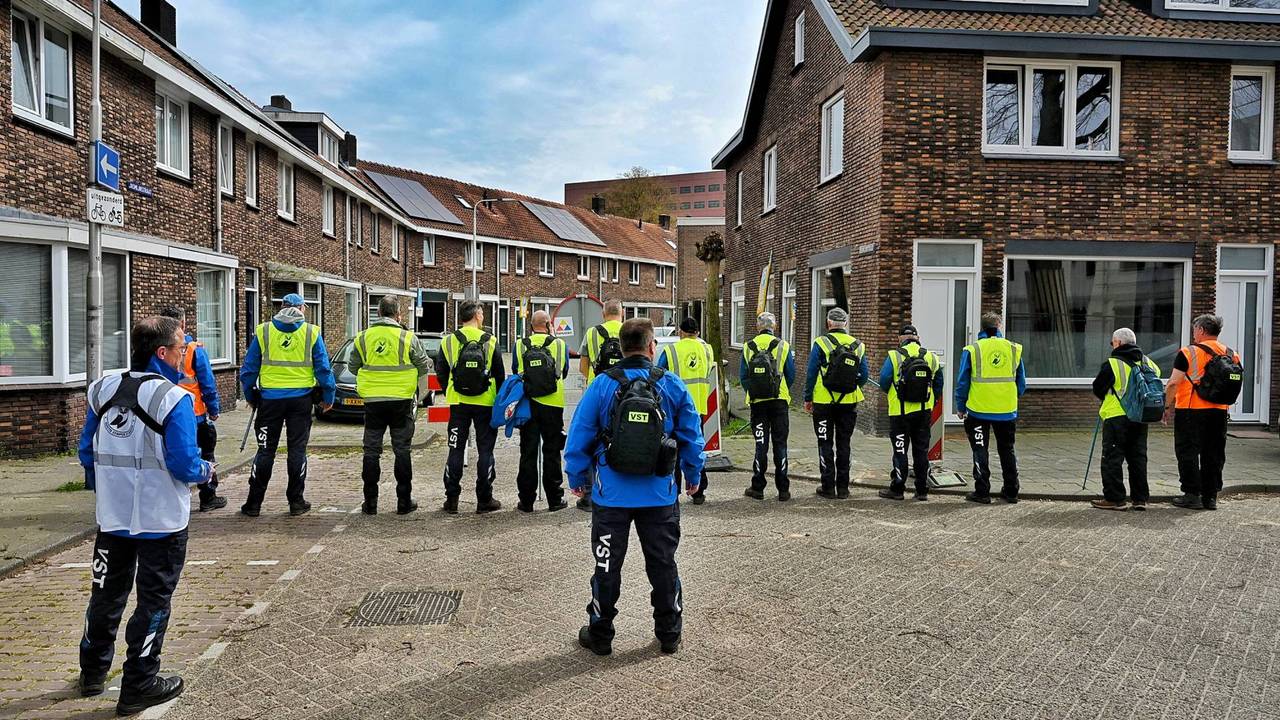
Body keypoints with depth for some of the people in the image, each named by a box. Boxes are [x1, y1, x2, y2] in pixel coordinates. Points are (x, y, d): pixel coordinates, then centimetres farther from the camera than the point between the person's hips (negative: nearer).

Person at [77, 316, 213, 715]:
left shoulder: (103, 390, 2)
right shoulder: (173, 398, -19)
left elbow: (87, 451, 9)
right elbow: (183, 464, -21)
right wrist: (207, 471, 1)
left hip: (112, 518, 6)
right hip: (160, 520, -6)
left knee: (107, 593, 21)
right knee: (153, 600, 7)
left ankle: (93, 673, 35)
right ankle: (139, 686, 14)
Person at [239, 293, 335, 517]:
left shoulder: (262, 331, 2)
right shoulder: (312, 333, -1)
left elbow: (248, 369, 4)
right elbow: (323, 368, 0)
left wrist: (251, 397, 15)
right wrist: (328, 397, 9)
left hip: (270, 398, 1)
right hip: (301, 398, -1)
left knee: (265, 451, 8)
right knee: (297, 450, 7)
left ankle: (254, 503, 12)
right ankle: (296, 502, 10)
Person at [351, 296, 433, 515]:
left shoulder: (363, 338, 0)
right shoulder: (407, 338, -7)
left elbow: (353, 367, 9)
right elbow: (424, 366, 0)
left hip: (373, 401, 2)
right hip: (401, 400, -1)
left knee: (372, 451, 9)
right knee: (402, 451, 6)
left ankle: (370, 502, 11)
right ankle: (404, 501, 9)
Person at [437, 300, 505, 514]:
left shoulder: (449, 341, -1)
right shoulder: (490, 341, -4)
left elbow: (441, 374, 3)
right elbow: (500, 375, -1)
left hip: (458, 403, 1)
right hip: (485, 404, -1)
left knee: (456, 450, 8)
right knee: (485, 450, 6)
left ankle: (452, 500, 9)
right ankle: (484, 500, 9)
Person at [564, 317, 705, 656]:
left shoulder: (601, 386, -8)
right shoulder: (673, 385, -4)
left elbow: (579, 438, -5)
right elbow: (692, 437, 2)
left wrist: (577, 479, 8)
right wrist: (693, 475, 16)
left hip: (612, 496, -1)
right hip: (660, 496, 1)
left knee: (607, 567, 12)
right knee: (663, 564, 15)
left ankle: (600, 635, 23)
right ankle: (669, 634, 26)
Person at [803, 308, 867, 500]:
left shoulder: (821, 343, -8)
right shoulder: (858, 346, 3)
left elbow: (811, 374, -9)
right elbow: (863, 376, 6)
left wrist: (807, 398, 0)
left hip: (824, 402, -3)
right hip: (848, 403, 3)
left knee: (825, 444, 5)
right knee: (843, 444, 11)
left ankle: (828, 487, 6)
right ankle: (843, 487, 14)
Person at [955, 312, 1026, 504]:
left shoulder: (972, 350, -7)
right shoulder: (1014, 349, 1)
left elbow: (962, 382, -3)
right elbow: (1021, 383, 9)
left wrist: (960, 407, 8)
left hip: (979, 410, -3)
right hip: (1007, 411, 3)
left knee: (980, 451, 7)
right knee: (1007, 451, 16)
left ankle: (982, 492, 8)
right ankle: (1011, 492, 22)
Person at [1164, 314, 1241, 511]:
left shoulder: (1188, 353, -9)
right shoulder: (1231, 355, 9)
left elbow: (1173, 383, -12)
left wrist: (1168, 407, -3)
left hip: (1191, 412, -6)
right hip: (1220, 413, 6)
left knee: (1188, 453, 2)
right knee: (1214, 455, 12)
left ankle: (1192, 495, 1)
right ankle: (1211, 496, 16)